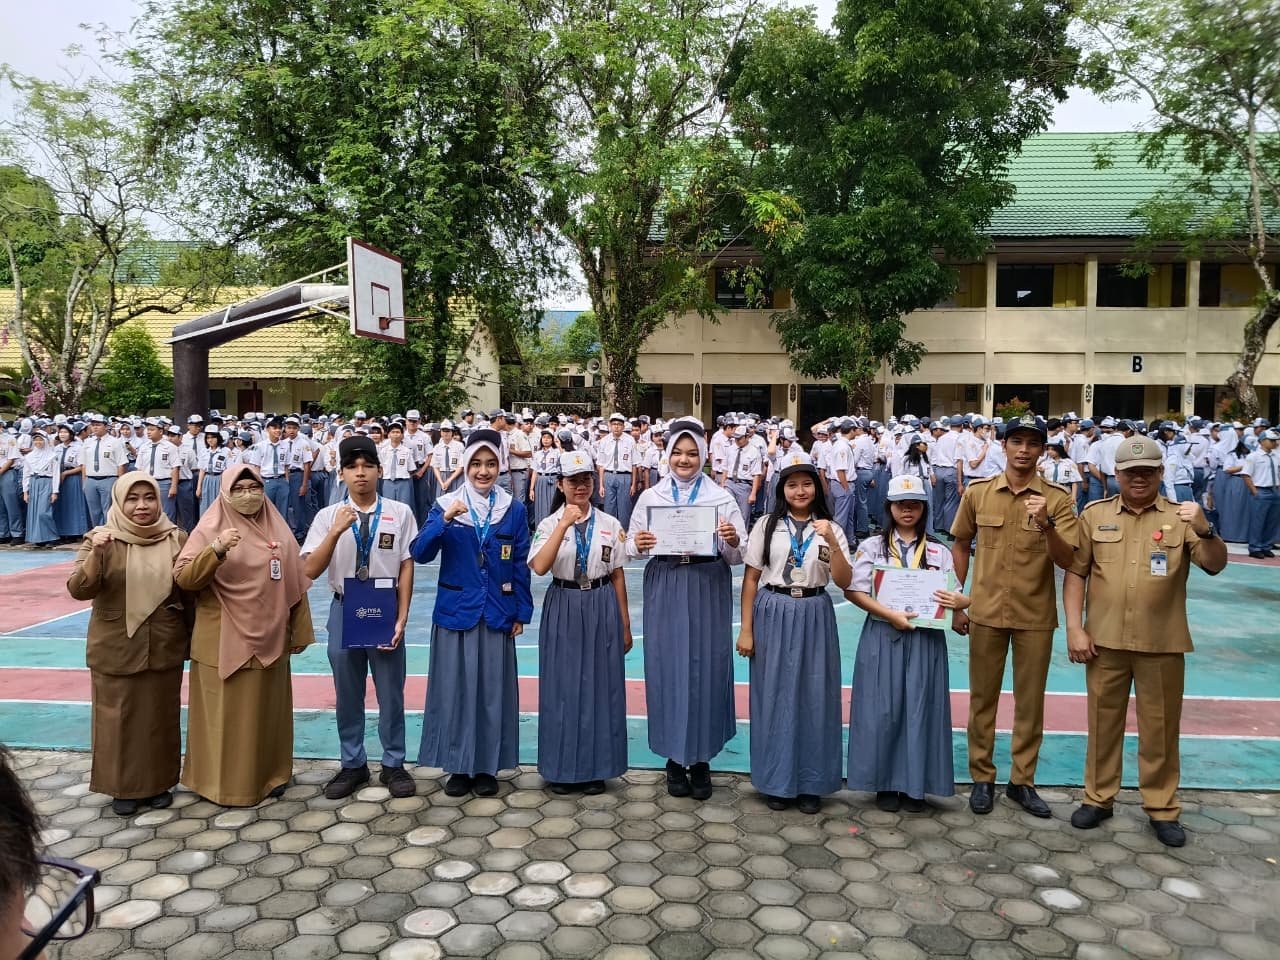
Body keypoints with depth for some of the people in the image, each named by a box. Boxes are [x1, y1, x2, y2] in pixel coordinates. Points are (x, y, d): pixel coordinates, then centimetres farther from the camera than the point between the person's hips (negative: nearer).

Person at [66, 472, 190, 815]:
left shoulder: (176, 539, -2)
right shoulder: (101, 539, -7)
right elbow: (78, 589, -16)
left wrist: (193, 636, 4)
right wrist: (96, 553, -31)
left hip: (164, 649, 2)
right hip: (116, 650, -1)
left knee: (160, 716, 12)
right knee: (120, 718, 10)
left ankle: (159, 782, 29)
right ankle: (123, 787, 26)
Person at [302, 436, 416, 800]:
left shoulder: (400, 512, -5)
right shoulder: (328, 516, -1)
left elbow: (406, 568, -3)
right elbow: (310, 571, -8)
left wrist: (401, 619, -7)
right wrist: (336, 532, -21)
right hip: (344, 611, 2)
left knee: (391, 693, 10)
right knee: (348, 695, 14)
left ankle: (393, 764, 27)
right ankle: (353, 764, 32)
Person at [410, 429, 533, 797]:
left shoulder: (514, 510, 2)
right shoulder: (445, 505, 0)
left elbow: (520, 565, 4)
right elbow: (421, 553, -11)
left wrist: (522, 612, 2)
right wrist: (445, 519, -25)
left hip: (497, 614, 1)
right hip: (455, 611, 0)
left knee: (493, 690, 7)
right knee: (455, 689, 5)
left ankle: (488, 767, 21)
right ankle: (458, 766, 20)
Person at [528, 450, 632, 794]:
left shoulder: (610, 524, 3)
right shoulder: (549, 523, -2)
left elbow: (618, 575, 6)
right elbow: (539, 567, -19)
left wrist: (625, 624, 7)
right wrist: (564, 525, -24)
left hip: (602, 610, 1)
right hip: (563, 610, -1)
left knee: (600, 686, 7)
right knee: (562, 686, 5)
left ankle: (595, 766, 21)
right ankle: (562, 767, 20)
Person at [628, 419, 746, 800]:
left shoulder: (722, 498, 4)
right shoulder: (650, 497, 7)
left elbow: (739, 555, 1)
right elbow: (632, 548, 7)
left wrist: (733, 541, -20)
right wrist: (638, 544, -15)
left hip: (708, 591, 0)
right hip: (664, 591, 1)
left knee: (706, 667, 3)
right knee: (667, 668, 4)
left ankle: (701, 757, 20)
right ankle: (675, 757, 21)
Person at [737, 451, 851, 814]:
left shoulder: (830, 529, 5)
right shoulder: (766, 525, 0)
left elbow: (844, 582, -4)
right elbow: (750, 579, 1)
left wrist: (831, 542, -18)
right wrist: (746, 630, -2)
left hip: (814, 617, 1)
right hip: (773, 615, -1)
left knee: (813, 698, 6)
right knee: (774, 697, 5)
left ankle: (811, 783, 21)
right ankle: (777, 781, 20)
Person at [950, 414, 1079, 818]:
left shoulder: (1057, 499, -5)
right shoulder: (977, 492, -2)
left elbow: (1066, 561, -10)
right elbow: (960, 546, 7)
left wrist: (1045, 524, -29)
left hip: (1035, 616, 0)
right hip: (986, 613, 0)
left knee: (1030, 701, 11)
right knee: (982, 697, 10)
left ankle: (1022, 781, 27)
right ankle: (982, 778, 25)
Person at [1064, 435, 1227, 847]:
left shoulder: (1180, 517, 0)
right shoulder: (1094, 514, 1)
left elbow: (1215, 565, -9)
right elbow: (1076, 573, 1)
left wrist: (1206, 530, -30)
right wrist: (1074, 628, -5)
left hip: (1162, 644, 0)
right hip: (1105, 640, 1)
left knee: (1160, 727, 10)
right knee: (1103, 721, 11)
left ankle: (1162, 809, 25)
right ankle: (1098, 798, 26)